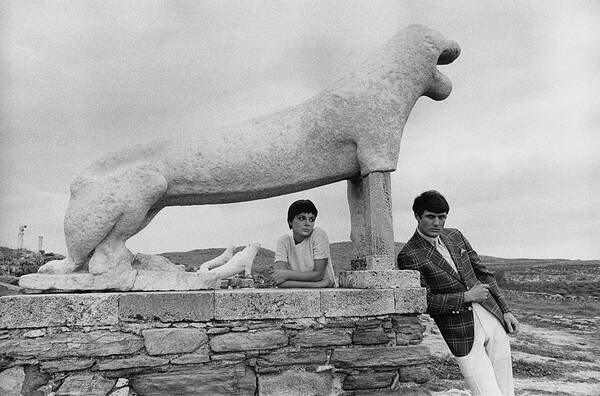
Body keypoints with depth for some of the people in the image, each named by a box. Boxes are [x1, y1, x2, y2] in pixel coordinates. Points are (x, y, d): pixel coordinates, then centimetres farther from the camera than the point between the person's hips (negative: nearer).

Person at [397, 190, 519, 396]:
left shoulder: (455, 236, 9)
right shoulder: (409, 256, -11)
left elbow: (483, 272, 16)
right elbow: (425, 301, -14)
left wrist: (505, 310, 11)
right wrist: (467, 297, -12)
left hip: (492, 320, 6)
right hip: (462, 336, -6)